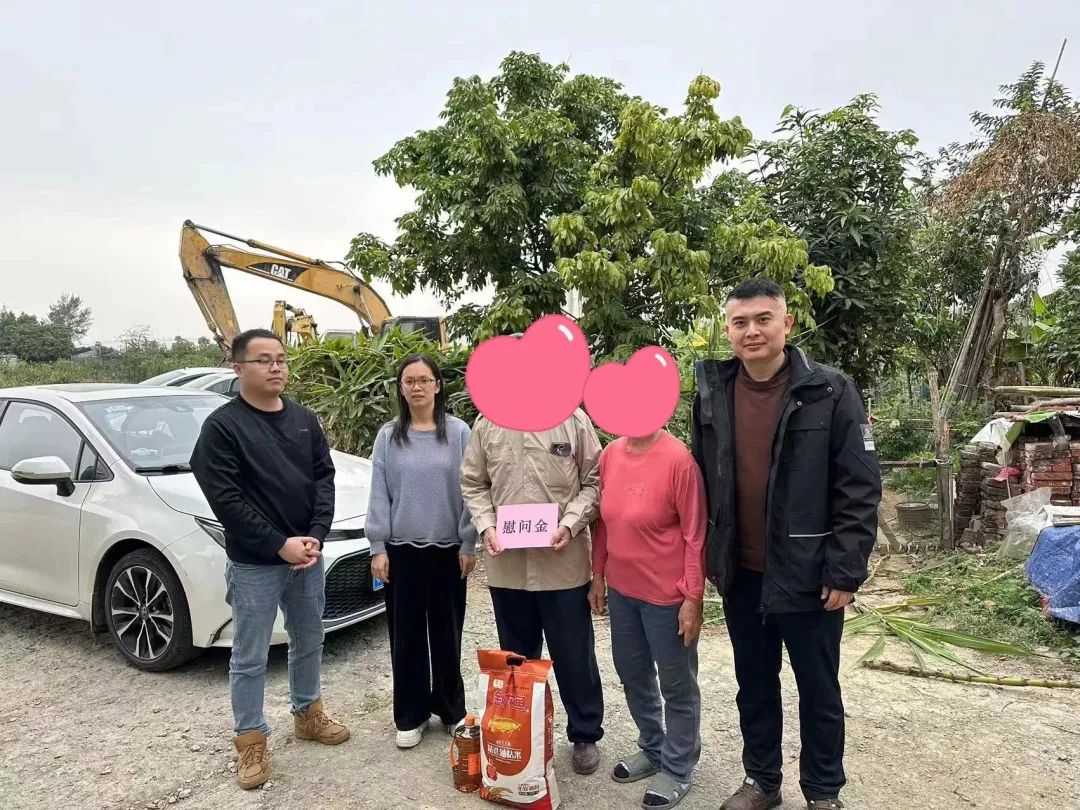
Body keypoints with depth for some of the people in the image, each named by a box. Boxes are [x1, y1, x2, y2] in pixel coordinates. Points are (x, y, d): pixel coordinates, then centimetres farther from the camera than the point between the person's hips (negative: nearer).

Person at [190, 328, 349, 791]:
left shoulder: (304, 420, 6)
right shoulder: (222, 426, -10)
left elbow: (324, 478, 4)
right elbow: (225, 500, -16)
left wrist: (316, 536, -10)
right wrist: (280, 544, -19)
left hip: (308, 556, 5)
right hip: (253, 564, -5)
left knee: (309, 643, 19)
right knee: (250, 658, 8)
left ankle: (307, 714, 40)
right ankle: (250, 740, 26)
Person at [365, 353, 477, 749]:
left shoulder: (458, 432, -3)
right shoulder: (388, 436, 1)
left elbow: (468, 491, -2)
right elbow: (379, 496, 1)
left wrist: (467, 544, -4)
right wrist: (378, 547, -3)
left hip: (447, 549, -1)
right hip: (401, 549, 1)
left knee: (447, 633, 10)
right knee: (406, 635, 9)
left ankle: (451, 709, 28)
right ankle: (411, 715, 24)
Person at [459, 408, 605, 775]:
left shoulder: (574, 420, -5)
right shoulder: (487, 424, 2)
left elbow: (594, 481, -3)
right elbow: (473, 484, 8)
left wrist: (570, 524, -15)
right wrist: (486, 526, -7)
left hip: (563, 561, -2)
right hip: (507, 563, 3)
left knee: (574, 654, 9)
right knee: (517, 654, 18)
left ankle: (585, 734, 30)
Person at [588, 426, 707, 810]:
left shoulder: (678, 459, -19)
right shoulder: (610, 454, 0)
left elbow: (695, 534, -15)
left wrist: (693, 598, -14)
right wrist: (597, 576, 10)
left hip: (666, 594, -6)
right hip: (621, 589, 7)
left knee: (676, 684, 11)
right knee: (632, 673, 20)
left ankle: (677, 768, 30)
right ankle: (652, 748, 42)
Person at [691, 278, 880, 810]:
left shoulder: (830, 392, -12)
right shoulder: (712, 393, 0)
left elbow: (859, 489, -11)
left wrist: (845, 571, -13)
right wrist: (708, 556, 8)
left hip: (807, 575, -4)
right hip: (741, 574, 4)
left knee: (818, 690, 14)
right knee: (754, 685, 19)